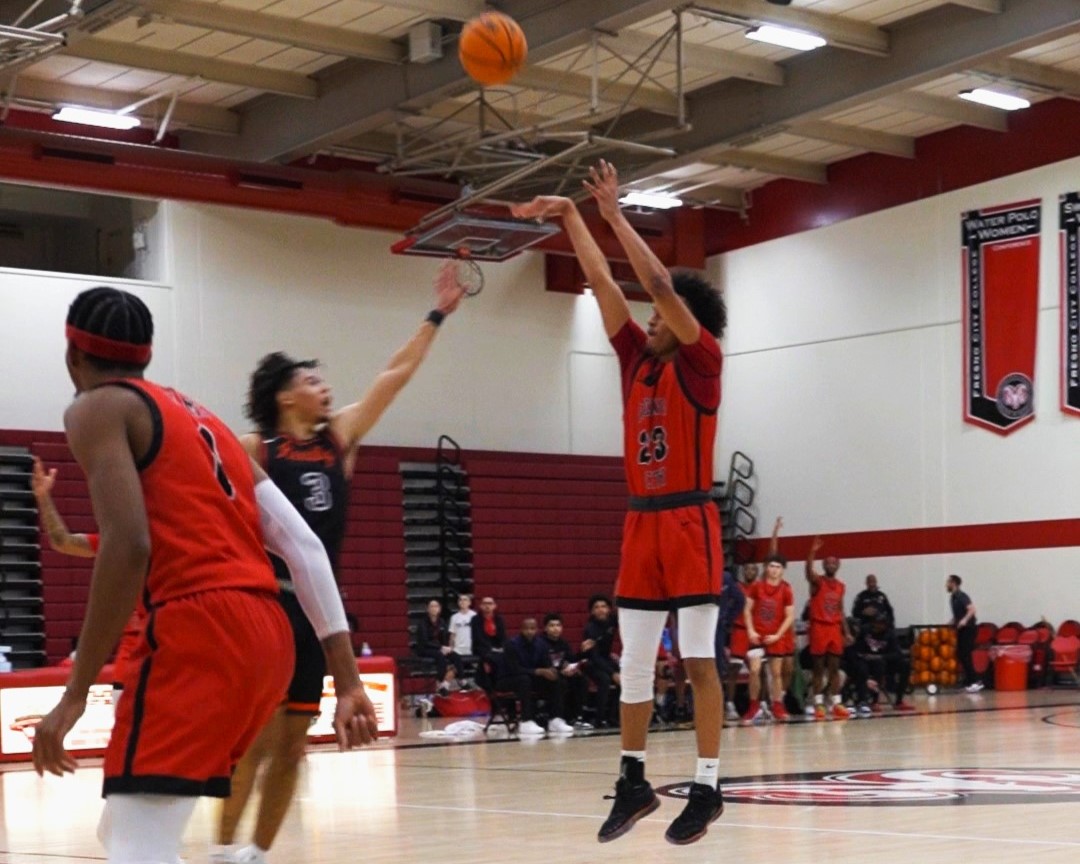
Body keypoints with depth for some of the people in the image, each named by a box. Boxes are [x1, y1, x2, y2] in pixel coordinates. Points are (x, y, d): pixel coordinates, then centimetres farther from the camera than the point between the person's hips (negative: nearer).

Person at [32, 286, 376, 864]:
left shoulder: (97, 408, 3)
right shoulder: (200, 419, 26)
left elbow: (129, 546, -14)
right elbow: (304, 546, 16)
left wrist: (75, 693, -12)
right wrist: (347, 679, 14)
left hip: (200, 629, -9)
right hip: (266, 636, 9)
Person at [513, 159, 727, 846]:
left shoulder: (701, 363, -4)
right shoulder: (640, 361, 12)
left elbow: (660, 285, -13)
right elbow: (603, 283, 12)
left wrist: (615, 215, -9)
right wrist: (573, 216, 10)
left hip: (690, 523, -6)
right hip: (643, 523, 7)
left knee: (699, 660, -4)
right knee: (634, 662, 8)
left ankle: (709, 787, 1)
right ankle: (634, 781, 16)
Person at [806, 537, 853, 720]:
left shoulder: (840, 586, 13)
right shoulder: (817, 581, -4)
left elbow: (840, 611, 17)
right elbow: (809, 571, -28)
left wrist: (846, 632, 11)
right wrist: (812, 552, -43)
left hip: (835, 628, 5)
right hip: (819, 627, -5)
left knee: (834, 668, 5)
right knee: (819, 668, -2)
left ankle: (836, 704, 7)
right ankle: (818, 705, 1)